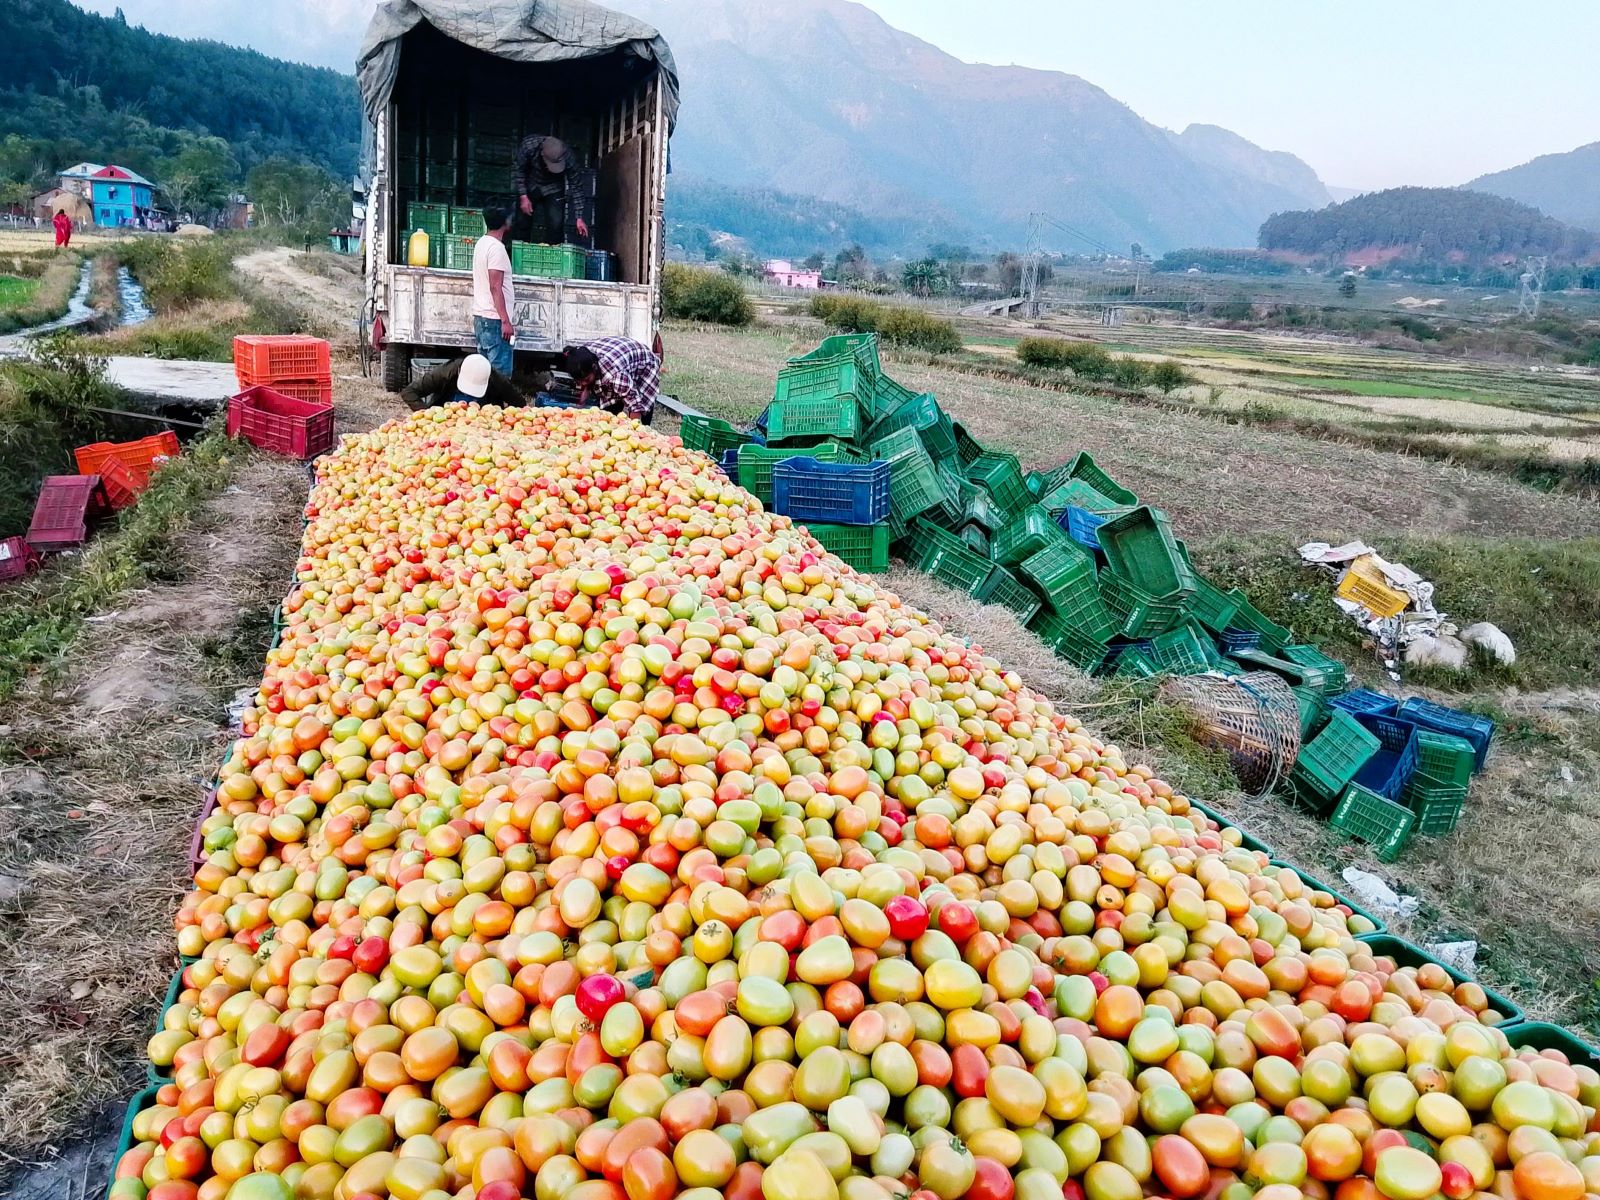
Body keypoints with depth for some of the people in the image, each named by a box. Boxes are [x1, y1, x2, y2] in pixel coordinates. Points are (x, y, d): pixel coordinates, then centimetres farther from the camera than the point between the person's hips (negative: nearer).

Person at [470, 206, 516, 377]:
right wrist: (505, 321, -21)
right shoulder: (496, 248, -14)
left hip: (480, 315, 10)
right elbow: (495, 287, -20)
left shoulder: (481, 243, 14)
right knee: (501, 372, -9)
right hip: (494, 319, -10)